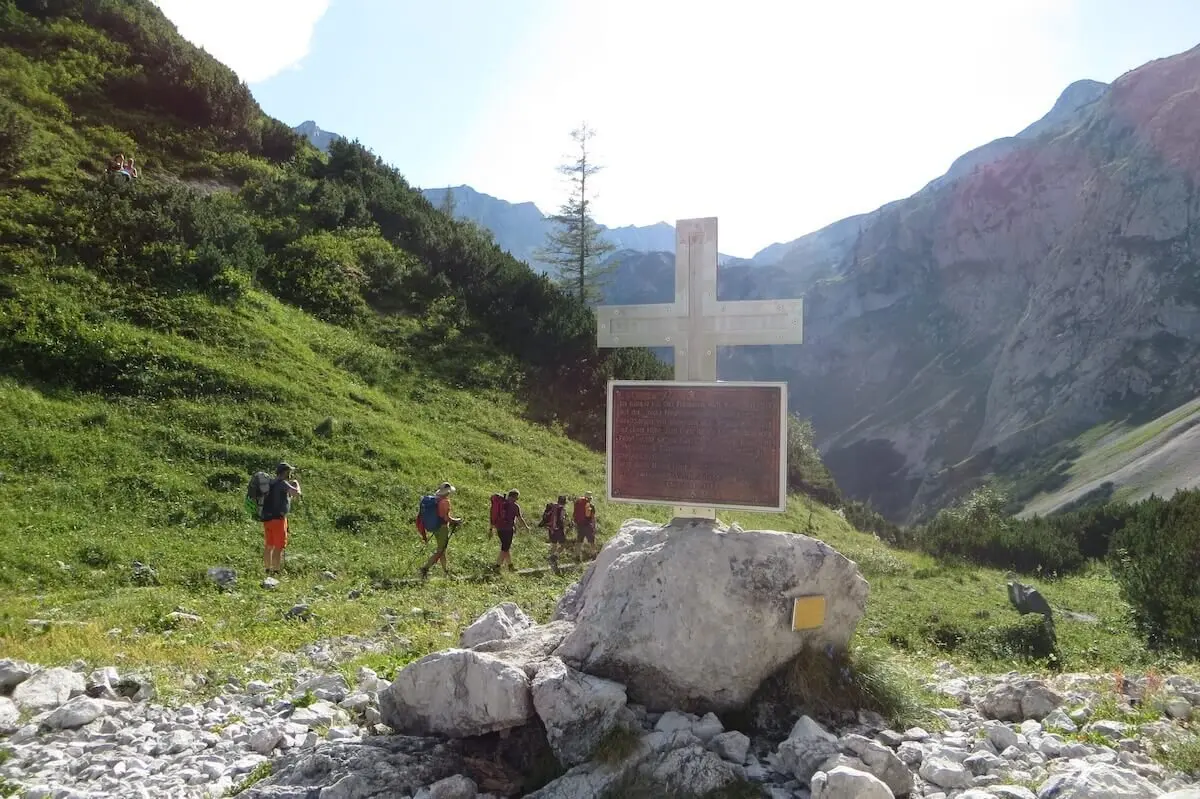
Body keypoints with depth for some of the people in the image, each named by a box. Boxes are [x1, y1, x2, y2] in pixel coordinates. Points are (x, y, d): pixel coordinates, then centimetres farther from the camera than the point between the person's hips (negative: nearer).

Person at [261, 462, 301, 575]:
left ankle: (267, 570, 21)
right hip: (277, 517, -9)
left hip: (267, 518, 9)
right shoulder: (282, 483, -10)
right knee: (279, 547, -6)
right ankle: (275, 571, -9)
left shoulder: (271, 483, 15)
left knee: (268, 545, 15)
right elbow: (297, 493, -19)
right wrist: (296, 484, 1)